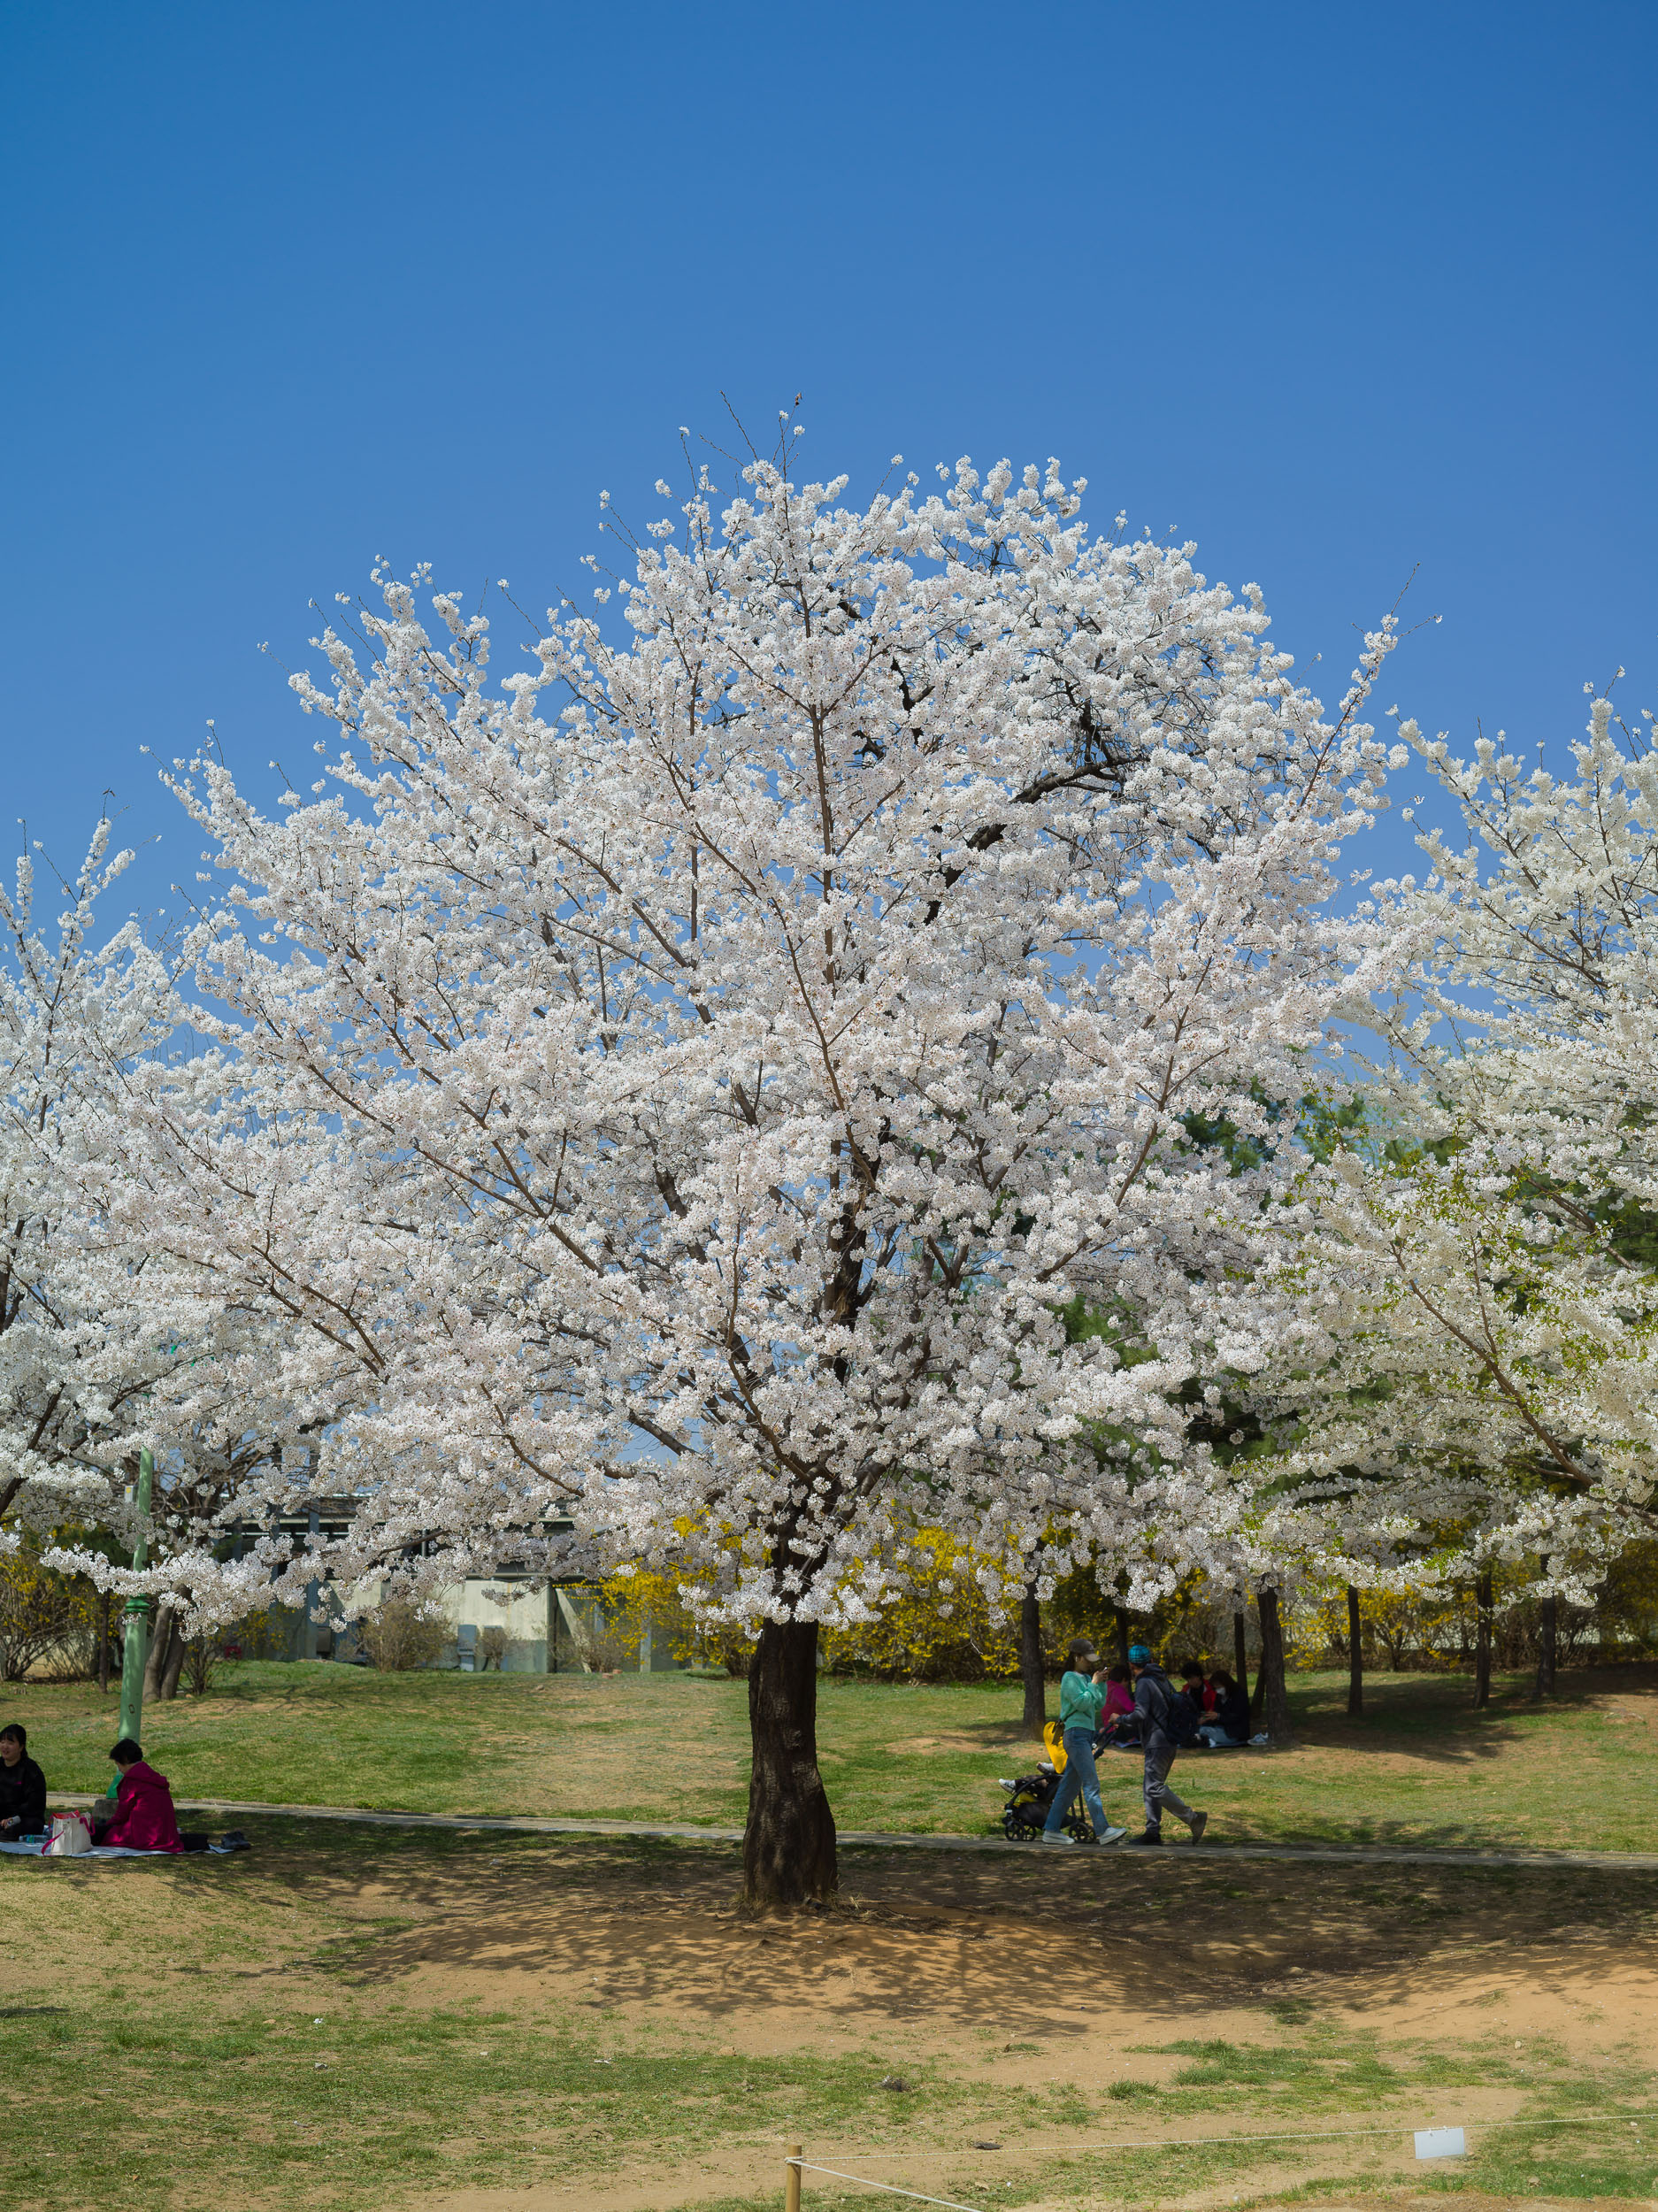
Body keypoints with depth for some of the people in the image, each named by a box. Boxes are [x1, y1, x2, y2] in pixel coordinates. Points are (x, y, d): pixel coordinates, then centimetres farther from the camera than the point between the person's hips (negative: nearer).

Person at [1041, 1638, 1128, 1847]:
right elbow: (1082, 1702, -17)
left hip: (1086, 1734, 9)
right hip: (1076, 1733, -9)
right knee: (1091, 1783, -13)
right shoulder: (1070, 1678, -7)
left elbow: (1099, 1704, 19)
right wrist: (1094, 1684, -8)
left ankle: (1052, 1831, 9)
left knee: (1069, 1785, 8)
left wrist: (1101, 1683, 8)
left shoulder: (1085, 1678, 19)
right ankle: (1103, 1831, -16)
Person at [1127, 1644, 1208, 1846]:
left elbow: (1140, 1714, -21)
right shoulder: (1163, 1680, 14)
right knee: (1152, 1787, 11)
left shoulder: (1144, 1683, -12)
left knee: (1155, 1787, -10)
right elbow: (1179, 1703, 17)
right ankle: (1153, 1831, 8)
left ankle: (1193, 1818, -12)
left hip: (1157, 1743, -9)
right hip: (1171, 1741, 9)